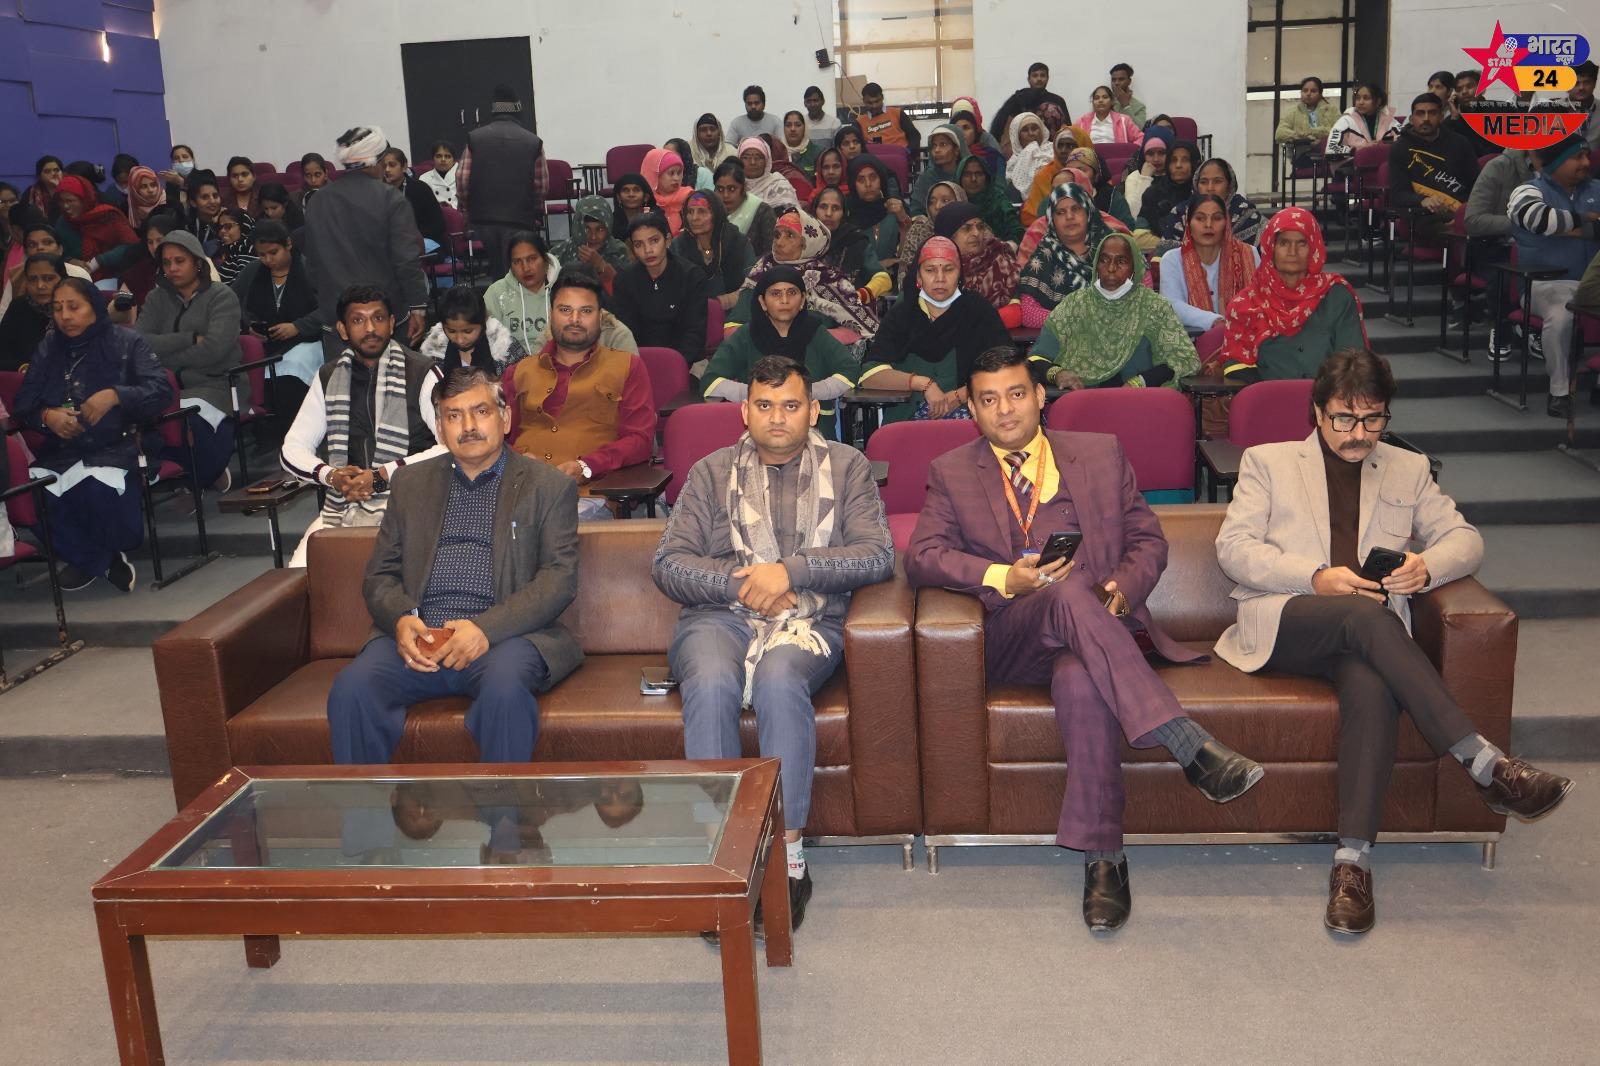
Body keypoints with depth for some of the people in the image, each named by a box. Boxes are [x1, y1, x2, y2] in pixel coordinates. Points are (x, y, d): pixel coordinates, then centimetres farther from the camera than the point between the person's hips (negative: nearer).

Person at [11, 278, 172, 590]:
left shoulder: (126, 342, 7)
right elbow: (23, 406, 16)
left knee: (100, 487, -36)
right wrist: (46, 417, -7)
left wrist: (116, 395, -19)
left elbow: (161, 390, -3)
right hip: (59, 452, 4)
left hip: (115, 448, -3)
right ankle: (101, 561, -3)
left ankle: (89, 558, -1)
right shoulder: (47, 348, 16)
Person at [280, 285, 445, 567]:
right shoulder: (329, 377, 15)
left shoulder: (421, 373, 0)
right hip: (341, 508, 4)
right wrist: (330, 476, -5)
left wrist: (382, 475, -14)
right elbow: (292, 449, 17)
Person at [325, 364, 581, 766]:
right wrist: (401, 619, -6)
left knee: (505, 687, -35)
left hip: (504, 635, -3)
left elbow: (560, 578, -1)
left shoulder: (549, 486, 9)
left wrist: (486, 628, -15)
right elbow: (379, 575, 18)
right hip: (418, 635, 3)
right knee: (351, 689, -25)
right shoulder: (410, 483, 21)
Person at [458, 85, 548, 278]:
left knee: (496, 268, 17)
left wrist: (464, 207, 13)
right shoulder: (533, 142, -4)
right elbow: (542, 185, -4)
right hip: (519, 219, -2)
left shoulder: (474, 138, 0)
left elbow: (462, 179, -2)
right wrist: (537, 213, 12)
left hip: (483, 218, 3)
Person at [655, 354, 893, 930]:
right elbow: (668, 564, 8)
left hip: (807, 621, -1)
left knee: (779, 682, -35)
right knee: (711, 685, -33)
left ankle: (788, 853, -28)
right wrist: (742, 582, -7)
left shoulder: (846, 466, 15)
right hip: (718, 616, 1)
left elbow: (877, 555, 0)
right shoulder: (712, 472, 17)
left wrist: (790, 569, -10)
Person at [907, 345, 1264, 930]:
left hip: (1100, 628, 1)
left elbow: (1148, 539, 16)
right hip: (1011, 637, -1)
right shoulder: (951, 473, 16)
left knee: (1081, 680, -38)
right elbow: (922, 555, 2)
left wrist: (1123, 588, -6)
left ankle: (1102, 858, -32)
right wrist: (1001, 578, -14)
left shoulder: (1100, 453, 19)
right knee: (1068, 593, -37)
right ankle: (1188, 744, -42)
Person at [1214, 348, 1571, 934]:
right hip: (1283, 622, -2)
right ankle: (1485, 763, -38)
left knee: (1372, 683, -35)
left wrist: (1427, 566, -7)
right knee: (1363, 614, -36)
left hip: (1366, 633, 2)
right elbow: (1233, 545, 2)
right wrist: (1316, 578, -14)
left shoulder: (1408, 469, 24)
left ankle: (1353, 859, -38)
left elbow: (1464, 538, 19)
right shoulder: (1267, 461, 15)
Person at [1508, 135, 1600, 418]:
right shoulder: (1529, 192, 1)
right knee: (1560, 317, -36)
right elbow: (1540, 218, -21)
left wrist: (1573, 230, -8)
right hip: (1547, 282, -5)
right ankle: (1560, 390, -19)